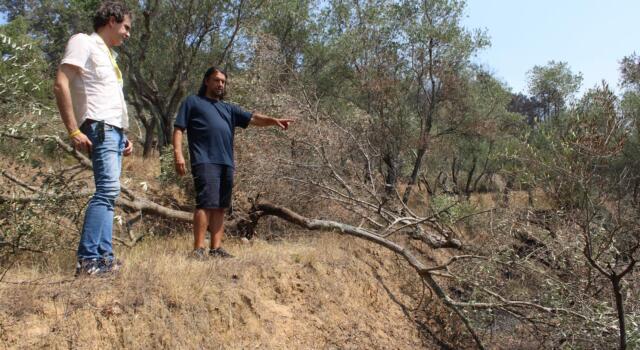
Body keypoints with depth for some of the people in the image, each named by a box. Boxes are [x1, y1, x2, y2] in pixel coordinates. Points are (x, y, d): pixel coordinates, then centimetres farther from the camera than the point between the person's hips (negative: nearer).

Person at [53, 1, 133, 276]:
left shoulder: (107, 54, 25)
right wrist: (74, 131, -20)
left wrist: (123, 137, 20)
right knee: (107, 189, -20)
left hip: (114, 130, 10)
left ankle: (104, 257, 7)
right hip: (100, 128, -10)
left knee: (108, 192, 5)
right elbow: (61, 85, -13)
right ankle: (87, 261, -20)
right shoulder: (84, 42, -2)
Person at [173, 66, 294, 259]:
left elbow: (253, 118, 16)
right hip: (205, 161, -6)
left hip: (226, 163, 6)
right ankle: (198, 249, -14)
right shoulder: (192, 102, 13)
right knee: (206, 203, -15)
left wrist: (273, 120, -2)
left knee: (220, 207, 4)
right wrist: (178, 154, -8)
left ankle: (216, 248, 7)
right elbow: (178, 129, 6)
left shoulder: (228, 108, 27)